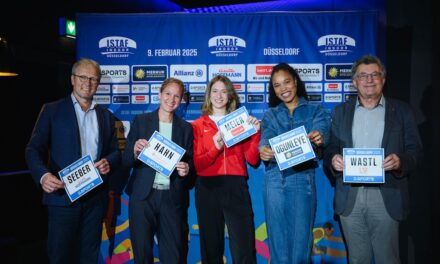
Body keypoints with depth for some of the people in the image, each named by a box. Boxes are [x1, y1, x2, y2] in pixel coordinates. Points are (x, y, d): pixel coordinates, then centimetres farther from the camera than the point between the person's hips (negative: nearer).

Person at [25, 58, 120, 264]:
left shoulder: (106, 116, 12)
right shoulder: (52, 110, 2)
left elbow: (115, 152, 13)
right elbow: (34, 149, -4)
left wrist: (109, 162, -11)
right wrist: (43, 175, -23)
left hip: (96, 196, 3)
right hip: (63, 195, -3)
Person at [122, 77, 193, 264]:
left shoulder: (186, 128, 8)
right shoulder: (141, 121, 4)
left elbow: (190, 162, 8)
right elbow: (126, 161, 2)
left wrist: (186, 169, -14)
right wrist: (135, 151, -19)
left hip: (172, 198, 1)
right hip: (143, 196, 0)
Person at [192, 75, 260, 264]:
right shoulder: (198, 125, 8)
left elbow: (253, 160, 2)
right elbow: (197, 164, -2)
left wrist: (255, 133, -9)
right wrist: (215, 148, -17)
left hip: (236, 187, 0)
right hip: (208, 188, 0)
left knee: (244, 249, -1)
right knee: (211, 247, 10)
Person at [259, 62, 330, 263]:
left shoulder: (315, 111, 8)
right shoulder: (270, 115, 12)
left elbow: (321, 131, -12)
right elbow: (266, 139, -6)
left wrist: (318, 137, -37)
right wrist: (263, 151, -30)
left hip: (303, 180, -1)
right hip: (275, 181, 2)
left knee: (301, 238, 4)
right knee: (278, 239, 8)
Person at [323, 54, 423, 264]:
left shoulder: (401, 110, 6)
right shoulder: (341, 111, 11)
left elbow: (414, 150, 3)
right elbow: (331, 148, 8)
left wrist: (400, 161, -18)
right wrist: (333, 159, -14)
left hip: (386, 196, -1)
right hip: (349, 196, 2)